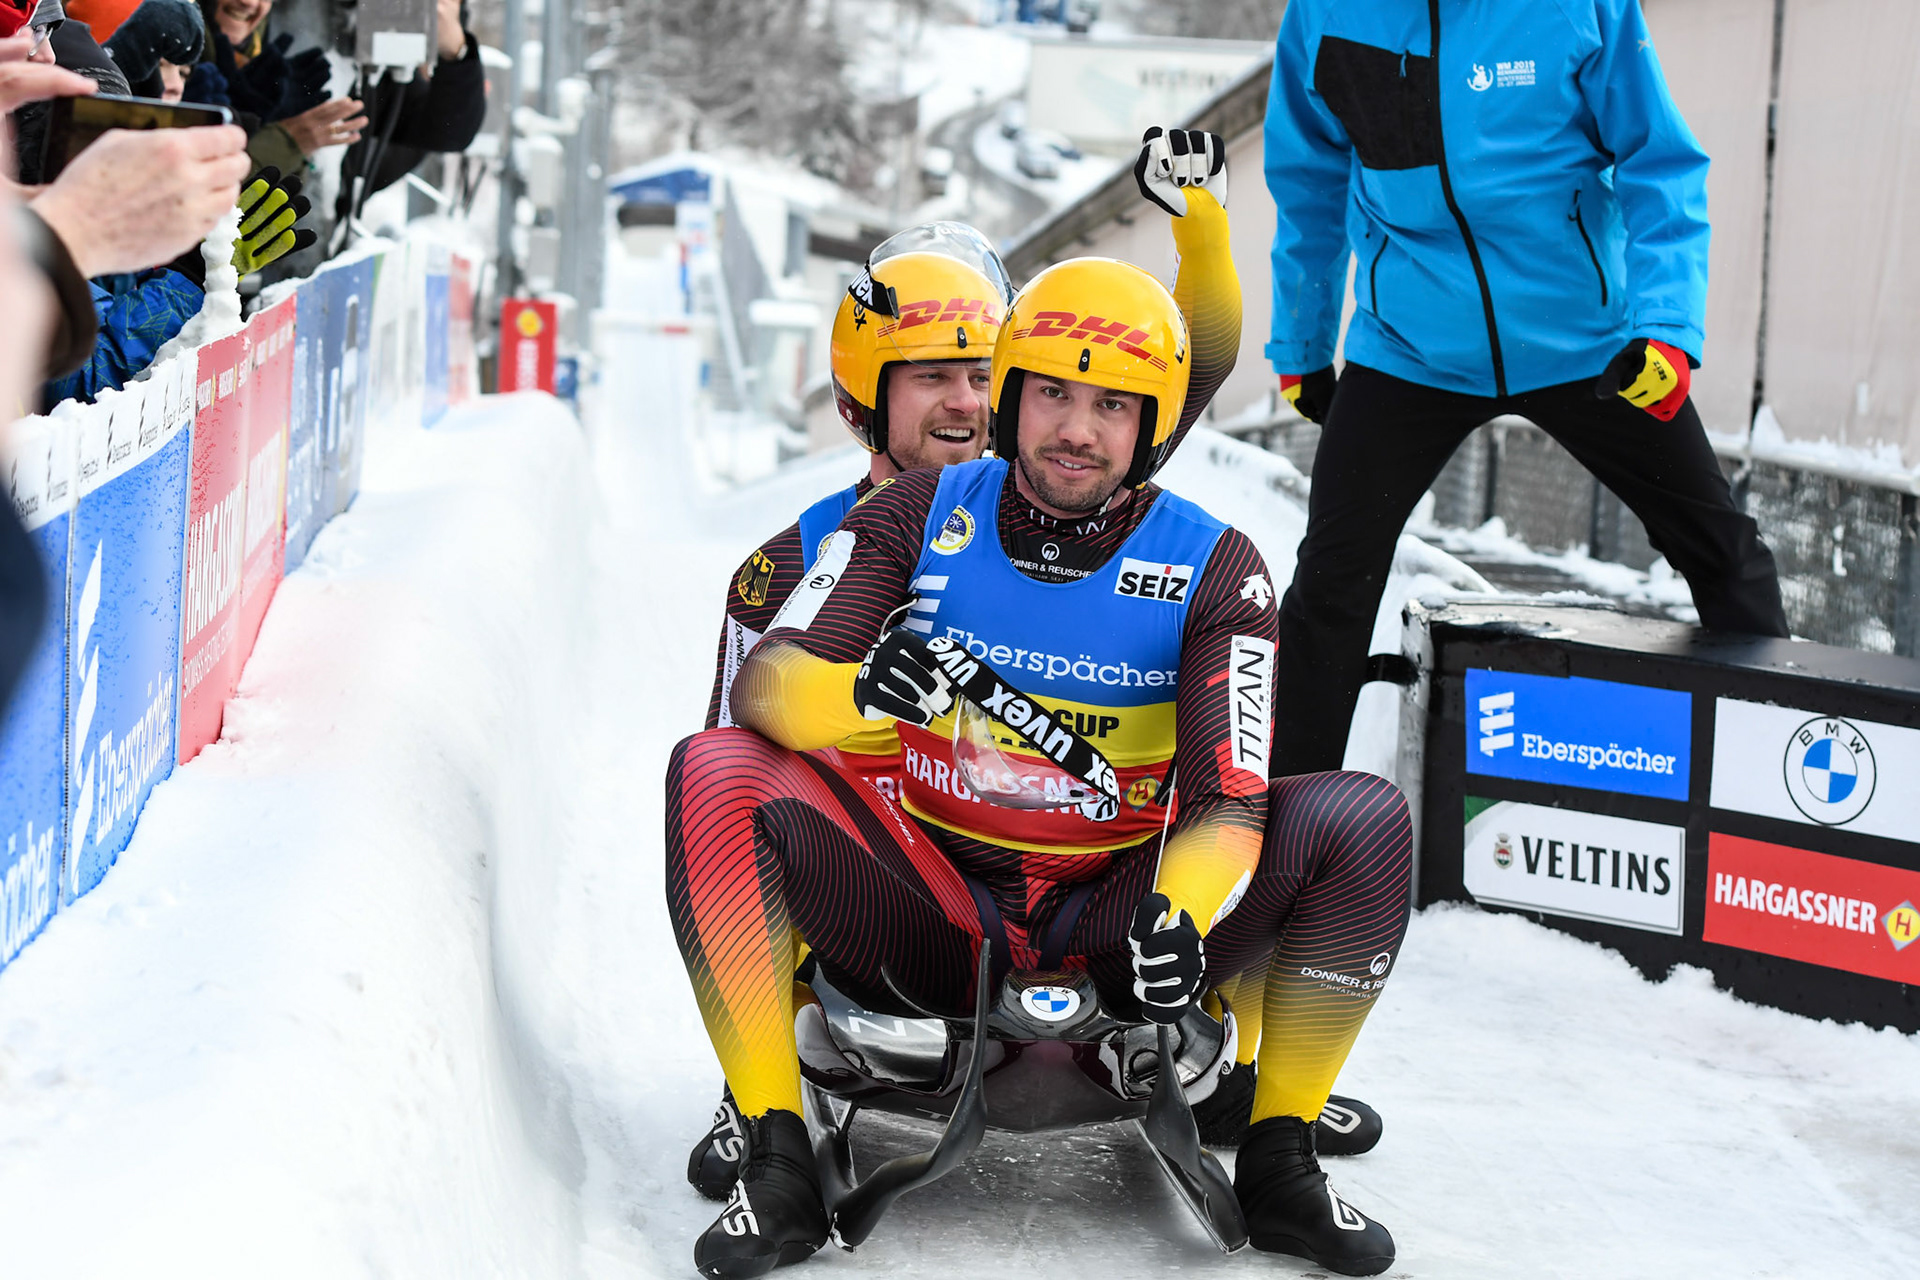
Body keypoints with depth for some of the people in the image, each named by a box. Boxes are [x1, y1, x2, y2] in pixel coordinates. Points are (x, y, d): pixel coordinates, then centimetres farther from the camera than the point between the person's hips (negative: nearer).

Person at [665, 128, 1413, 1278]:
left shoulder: (1213, 570, -6)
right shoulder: (918, 519, -4)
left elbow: (1229, 807, -13)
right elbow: (762, 683, -14)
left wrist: (1181, 914, -35)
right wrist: (855, 690, -39)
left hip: (1117, 917, 0)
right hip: (927, 915, 0)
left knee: (1364, 817, -21)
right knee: (715, 774, -24)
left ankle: (1280, 1164, -5)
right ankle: (778, 1163, -18)